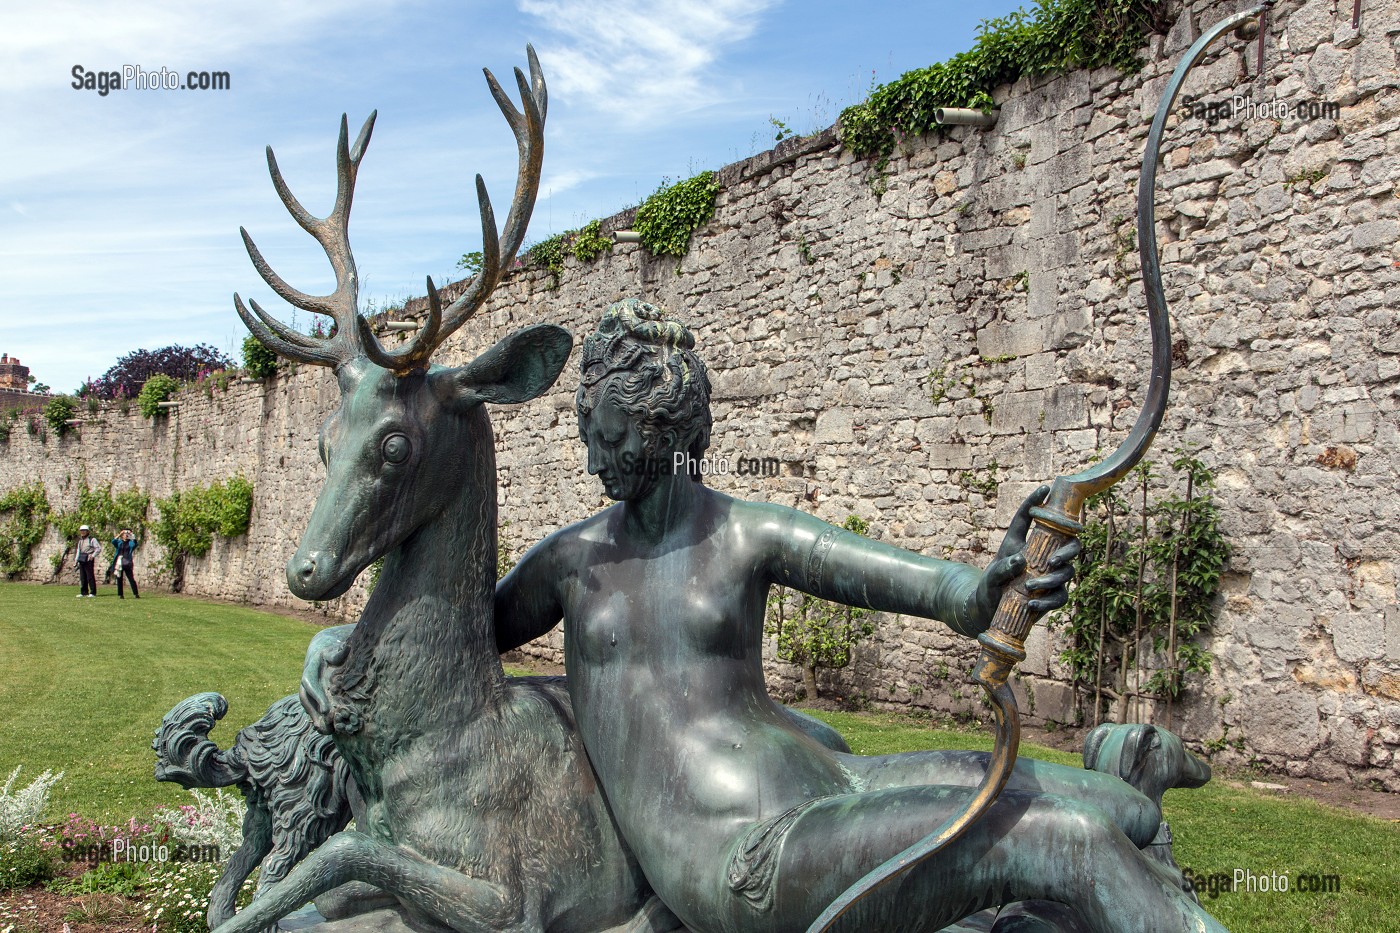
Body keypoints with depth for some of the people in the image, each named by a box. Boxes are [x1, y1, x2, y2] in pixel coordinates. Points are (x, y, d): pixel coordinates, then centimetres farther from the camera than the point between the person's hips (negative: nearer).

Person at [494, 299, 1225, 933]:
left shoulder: (752, 535, 3)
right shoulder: (572, 557, 4)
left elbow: (948, 594, -8)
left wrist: (987, 589, -30)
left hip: (828, 785, 5)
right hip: (739, 860, -4)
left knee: (1129, 817, 7)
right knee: (1068, 841, -22)